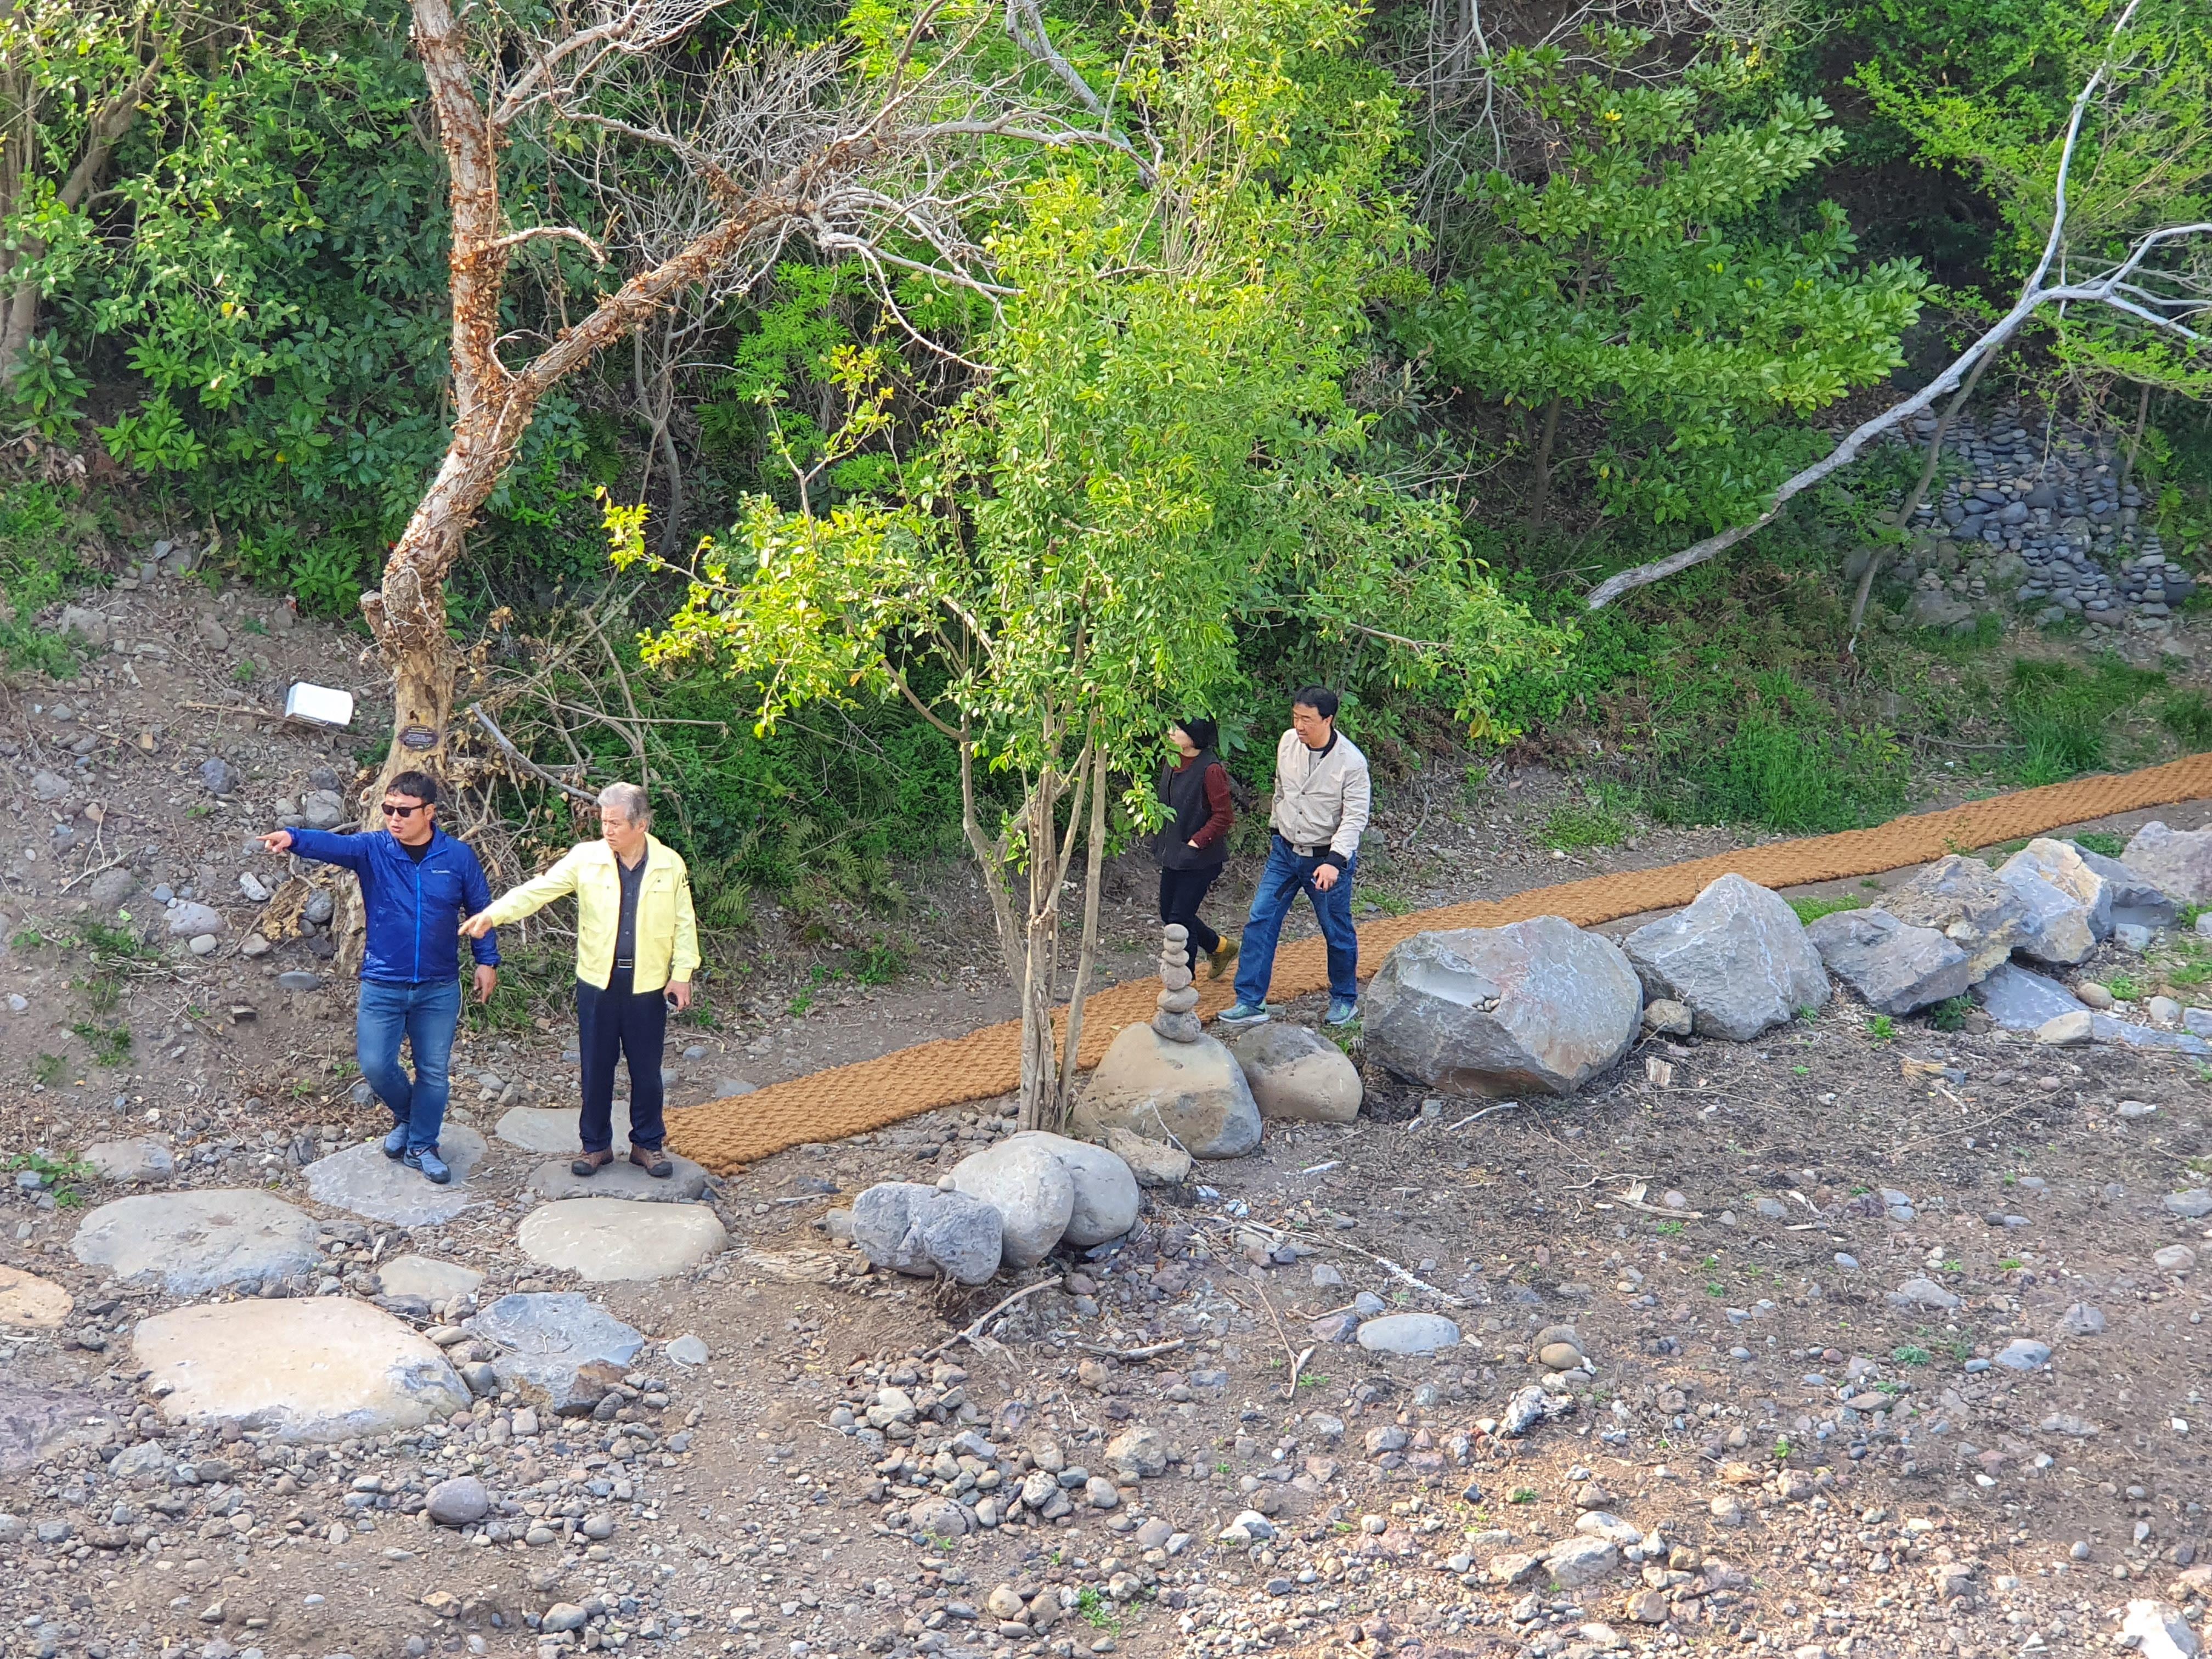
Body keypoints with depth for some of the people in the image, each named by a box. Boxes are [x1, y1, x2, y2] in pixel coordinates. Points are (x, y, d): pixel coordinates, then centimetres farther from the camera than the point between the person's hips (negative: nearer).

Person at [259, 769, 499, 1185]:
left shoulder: (458, 857, -5)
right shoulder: (373, 851, -7)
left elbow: (480, 910, 6)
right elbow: (332, 844, -27)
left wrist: (487, 961, 3)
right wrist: (293, 838, -47)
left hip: (439, 988, 0)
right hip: (382, 985, 0)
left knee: (434, 1071, 8)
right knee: (376, 1065, 0)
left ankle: (421, 1146, 25)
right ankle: (406, 1115, 31)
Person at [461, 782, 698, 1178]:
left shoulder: (670, 864, -3)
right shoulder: (586, 857, -5)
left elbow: (684, 924, 2)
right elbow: (537, 890, -11)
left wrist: (682, 973, -3)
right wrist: (492, 914, -25)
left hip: (648, 986, 0)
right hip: (598, 983, 1)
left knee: (646, 1070, 8)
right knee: (596, 1068, 8)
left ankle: (648, 1144, 23)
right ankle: (596, 1145, 22)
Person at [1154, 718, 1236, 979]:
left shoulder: (1211, 770, -20)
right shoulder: (1172, 761, 4)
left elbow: (1223, 817, -18)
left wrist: (1196, 842, -20)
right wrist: (1162, 842, 12)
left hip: (1201, 857, -9)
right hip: (1174, 854, 9)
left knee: (1180, 917, -4)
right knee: (1168, 913, 15)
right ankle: (1221, 949, 36)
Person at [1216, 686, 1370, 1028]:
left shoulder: (1351, 762, -21)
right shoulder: (1288, 743, -4)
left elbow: (1355, 817, -22)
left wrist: (1334, 862, -32)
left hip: (1327, 859, -5)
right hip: (1285, 852, 5)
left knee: (1338, 932, 9)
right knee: (1260, 921, -1)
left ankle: (1344, 1000, 30)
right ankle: (1250, 1003, 5)